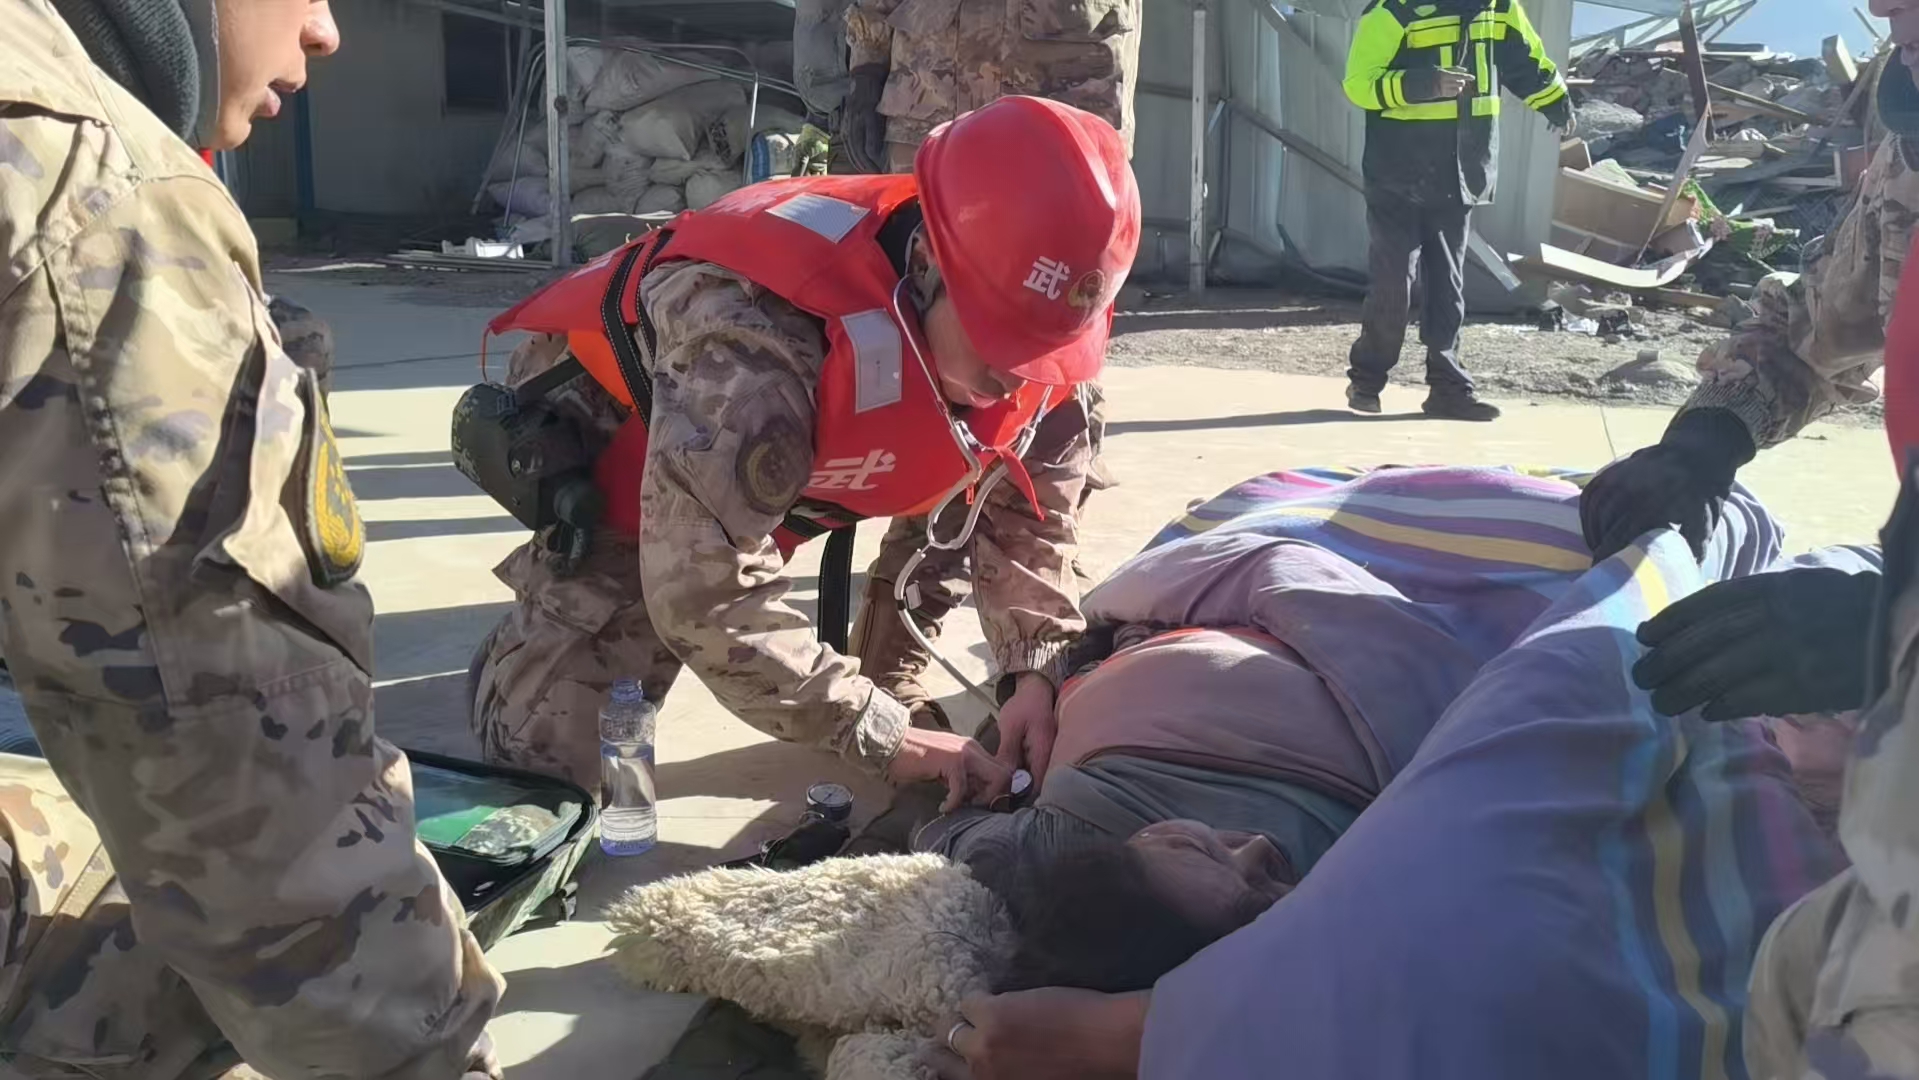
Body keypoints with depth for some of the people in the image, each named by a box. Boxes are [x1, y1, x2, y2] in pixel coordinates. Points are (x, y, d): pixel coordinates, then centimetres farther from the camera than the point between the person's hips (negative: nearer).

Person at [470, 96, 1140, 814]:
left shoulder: (1018, 311, -23)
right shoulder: (759, 338, -44)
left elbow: (1032, 497, -10)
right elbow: (707, 594, -41)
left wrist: (1038, 667, -24)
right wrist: (888, 739, -36)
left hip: (768, 476, 8)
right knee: (559, 741, -15)